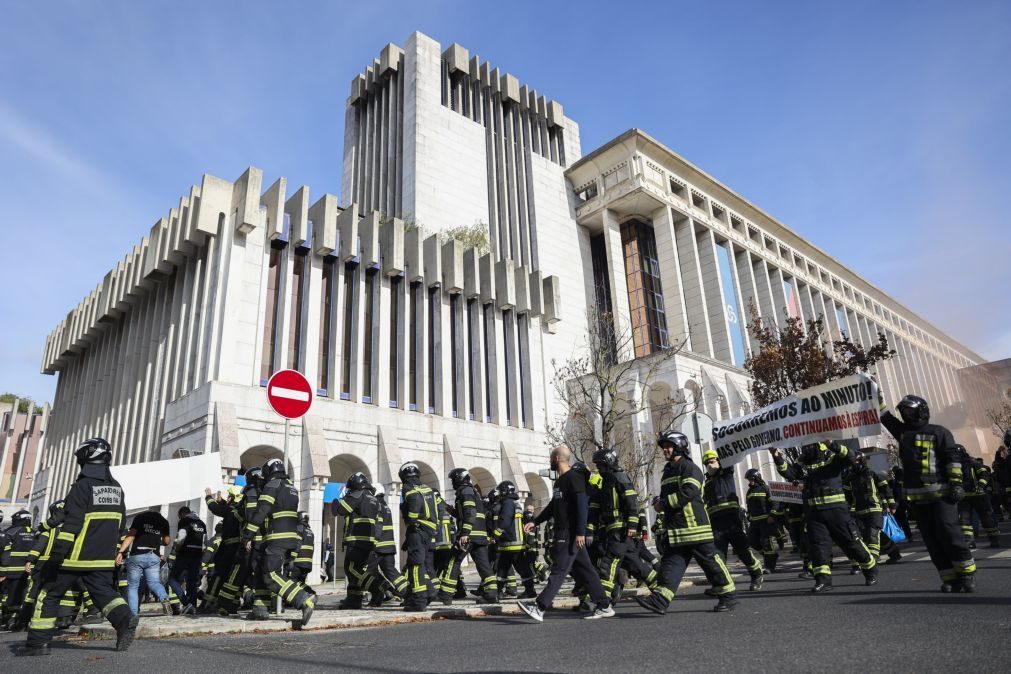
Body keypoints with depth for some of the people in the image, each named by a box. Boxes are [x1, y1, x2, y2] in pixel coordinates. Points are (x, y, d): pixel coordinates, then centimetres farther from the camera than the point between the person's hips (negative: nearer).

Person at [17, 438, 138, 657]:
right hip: (103, 558, 6)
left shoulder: (83, 486, -12)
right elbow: (121, 525, 17)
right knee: (104, 591, 6)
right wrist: (116, 551, 25)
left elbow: (71, 523, -19)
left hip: (75, 556, -6)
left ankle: (38, 642, 13)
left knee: (49, 594, 10)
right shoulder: (116, 488, 11)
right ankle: (125, 618, -18)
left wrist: (56, 554, -17)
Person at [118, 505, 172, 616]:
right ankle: (164, 599, -24)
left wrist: (121, 551, -11)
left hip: (137, 556, -2)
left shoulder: (140, 517, 1)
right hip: (154, 556, 2)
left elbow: (130, 536, -9)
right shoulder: (164, 521, 9)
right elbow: (167, 541, 13)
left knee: (132, 586, 9)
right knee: (154, 582, 4)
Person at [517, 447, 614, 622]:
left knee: (559, 570, -9)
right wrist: (535, 522, 17)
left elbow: (582, 505, -19)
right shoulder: (559, 481, 19)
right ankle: (604, 606, 17)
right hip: (562, 532, 9)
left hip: (571, 533, -9)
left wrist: (580, 532, -23)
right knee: (584, 570, 11)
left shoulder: (573, 477, -11)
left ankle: (539, 607, -11)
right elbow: (552, 507, 25)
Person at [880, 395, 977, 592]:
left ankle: (968, 575, 4)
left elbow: (953, 458, -5)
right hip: (917, 497, 6)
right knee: (932, 541, 4)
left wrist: (956, 484, -12)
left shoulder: (938, 432, 0)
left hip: (941, 494, -5)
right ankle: (950, 579, 9)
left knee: (950, 534, -9)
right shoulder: (903, 432, 15)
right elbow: (886, 417, 19)